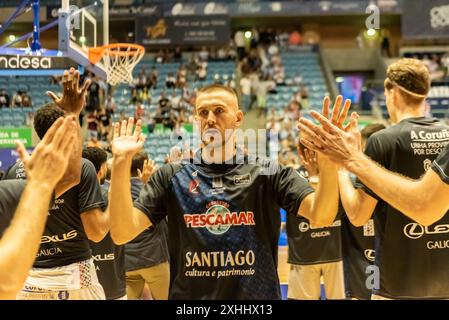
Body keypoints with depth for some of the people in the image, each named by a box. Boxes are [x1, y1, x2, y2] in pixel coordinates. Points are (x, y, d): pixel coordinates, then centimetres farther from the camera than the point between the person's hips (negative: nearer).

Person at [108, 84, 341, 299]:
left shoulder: (268, 174, -2)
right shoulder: (171, 177, -1)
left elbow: (320, 216, -16)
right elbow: (122, 233, -11)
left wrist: (327, 158, -33)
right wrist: (121, 161, -21)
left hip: (257, 295, 0)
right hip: (188, 295, 1)